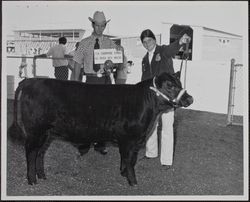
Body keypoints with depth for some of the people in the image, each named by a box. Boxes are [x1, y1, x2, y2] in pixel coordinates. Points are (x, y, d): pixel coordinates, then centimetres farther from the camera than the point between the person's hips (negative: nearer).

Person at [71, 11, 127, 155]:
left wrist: (121, 53, -18)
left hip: (105, 79, 1)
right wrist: (76, 83, -3)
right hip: (91, 79, -1)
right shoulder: (85, 43, 3)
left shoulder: (109, 43, 5)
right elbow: (78, 64, 3)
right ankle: (85, 143, 11)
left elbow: (120, 64, 2)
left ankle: (101, 144, 19)